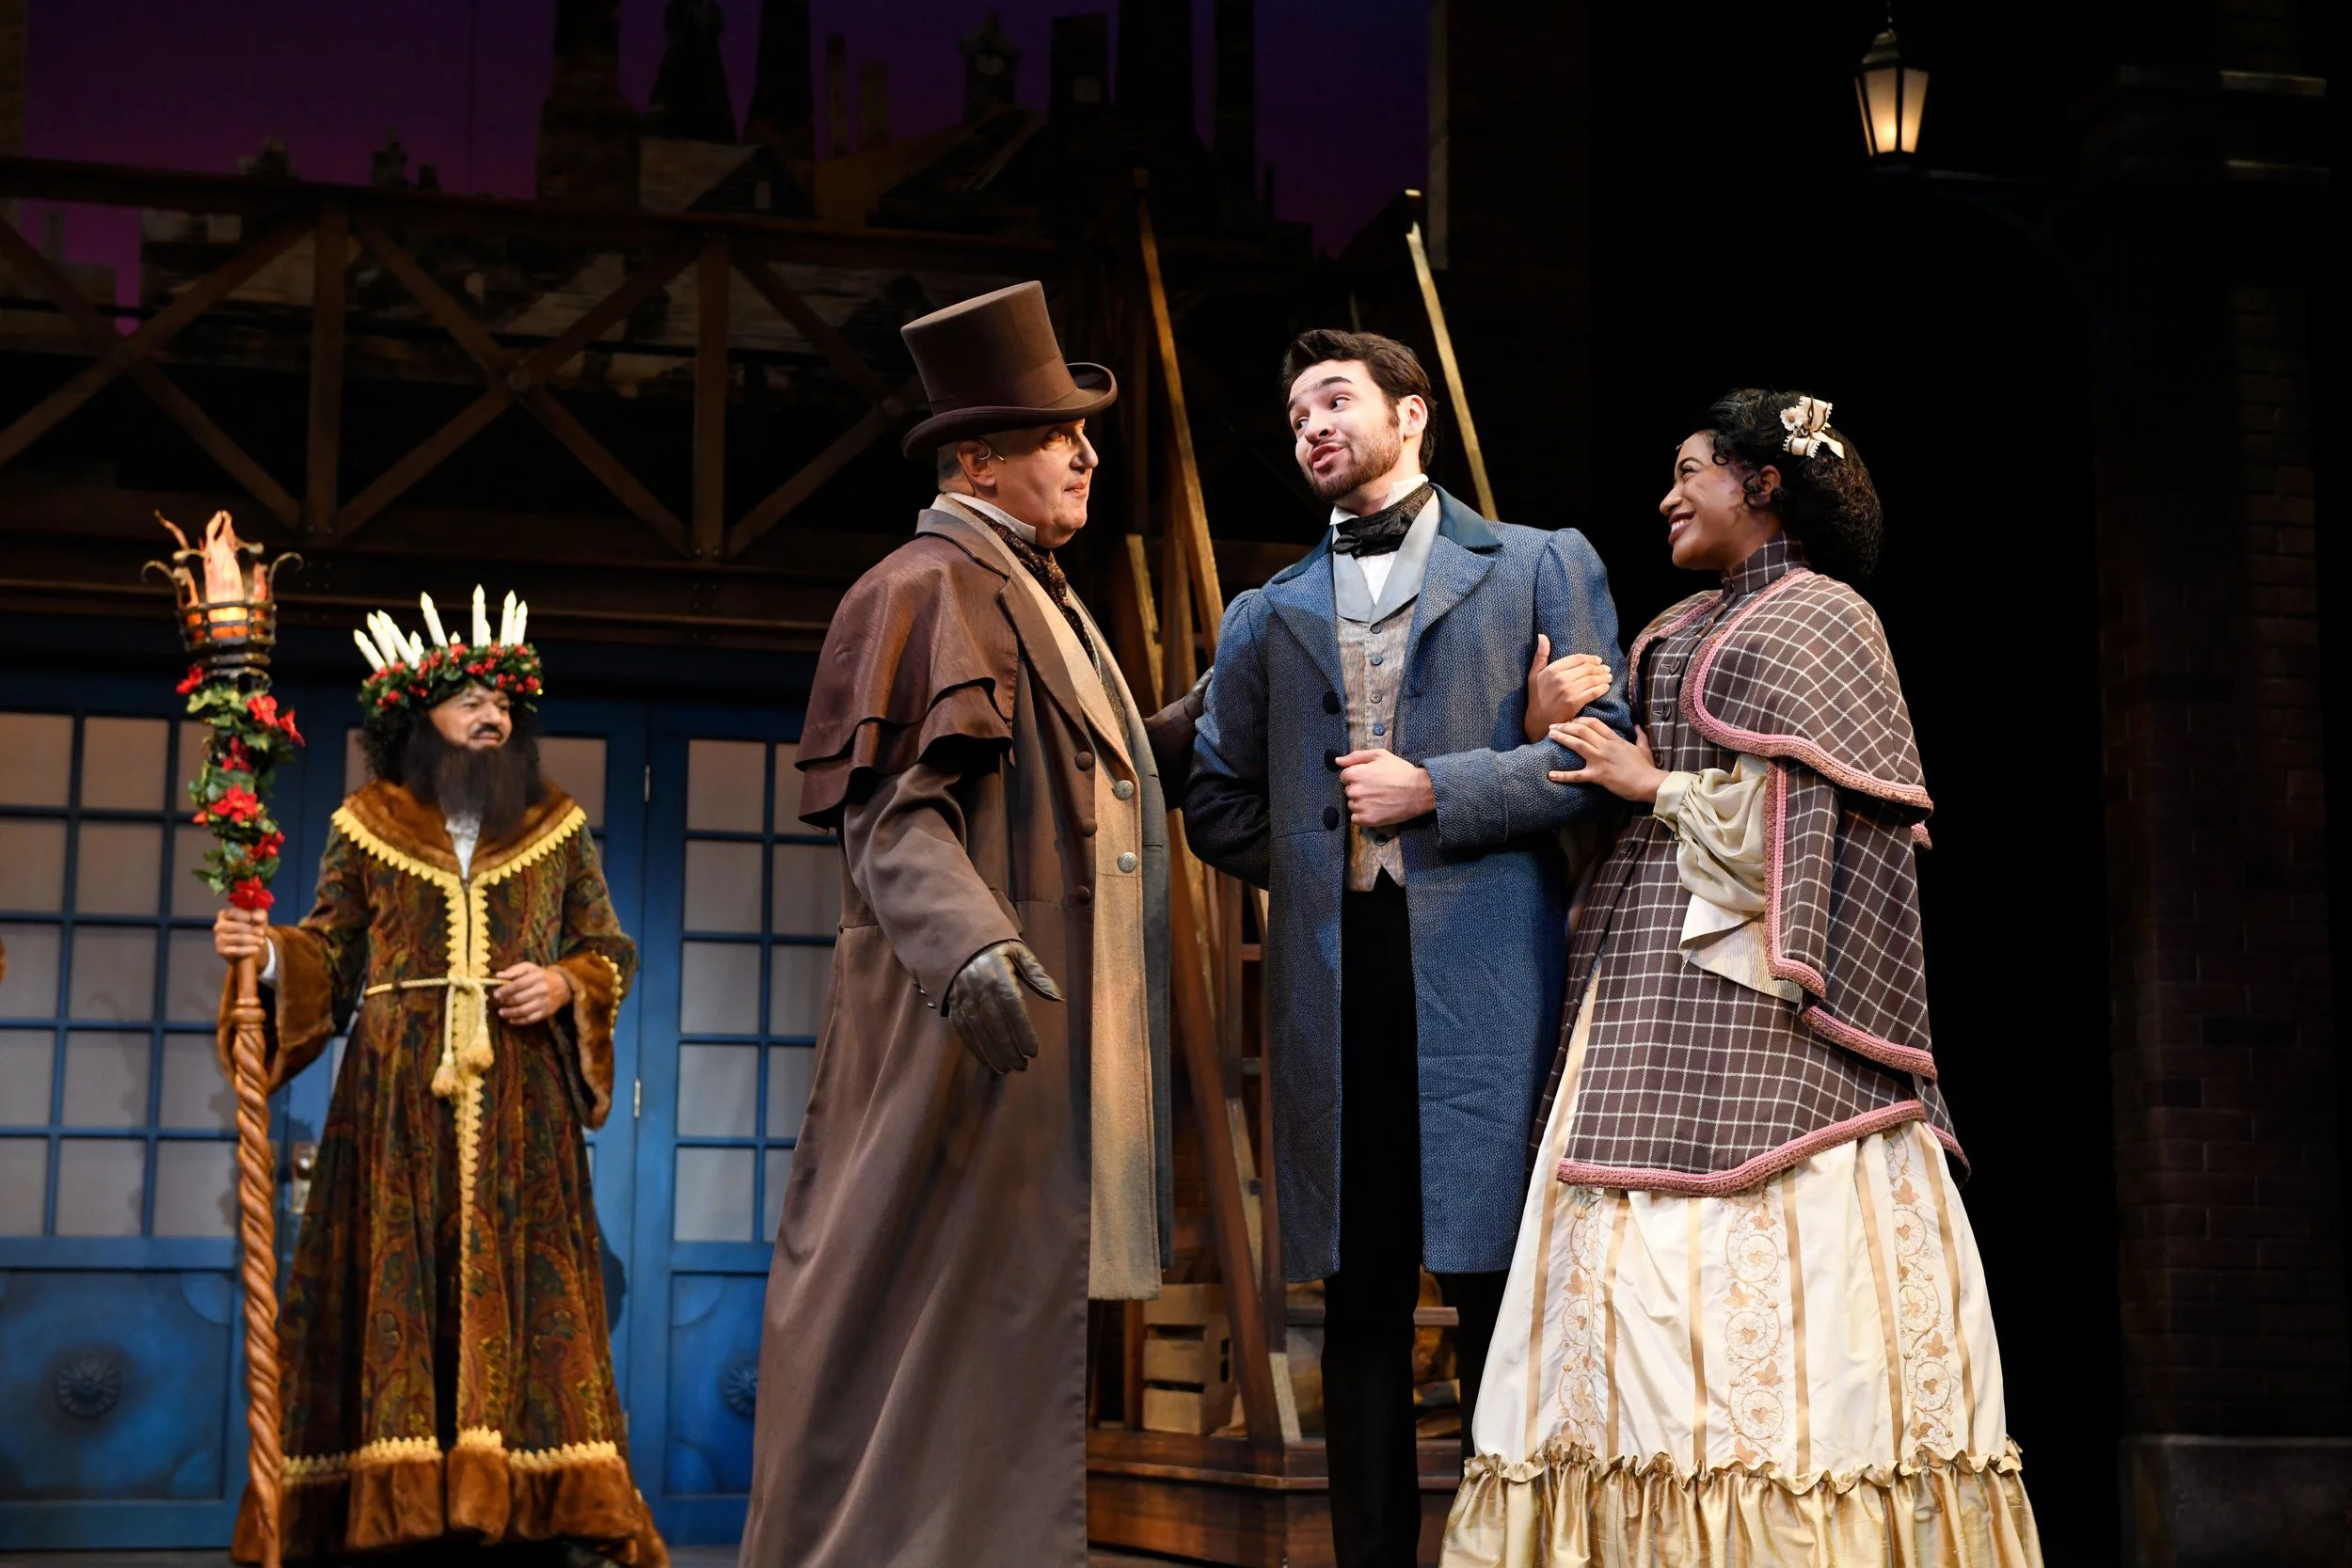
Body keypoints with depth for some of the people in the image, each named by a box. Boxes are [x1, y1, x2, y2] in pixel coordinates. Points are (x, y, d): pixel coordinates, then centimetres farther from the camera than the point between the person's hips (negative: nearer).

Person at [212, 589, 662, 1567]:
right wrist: (268, 955, -10)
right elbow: (328, 952, 10)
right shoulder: (367, 828, 11)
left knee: (519, 1282, -6)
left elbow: (612, 951, 14)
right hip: (398, 1098, 0)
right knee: (402, 1283, -5)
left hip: (518, 1095, 0)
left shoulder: (556, 831, 12)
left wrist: (565, 983, -6)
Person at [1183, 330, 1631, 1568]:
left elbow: (1604, 748, 1)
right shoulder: (1264, 616, 21)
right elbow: (1216, 805, 22)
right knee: (1360, 1301, 4)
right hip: (1330, 980, 3)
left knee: (1500, 1286, -5)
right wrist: (1317, 858, 7)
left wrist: (1433, 791, -6)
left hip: (1485, 969, -3)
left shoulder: (1542, 566, 11)